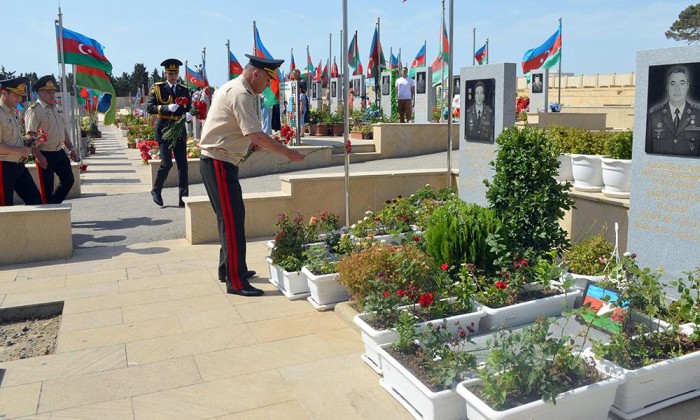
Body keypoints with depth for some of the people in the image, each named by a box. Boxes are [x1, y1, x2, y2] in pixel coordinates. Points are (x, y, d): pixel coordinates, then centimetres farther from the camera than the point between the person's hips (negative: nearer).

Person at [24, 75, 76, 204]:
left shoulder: (57, 108, 13)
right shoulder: (34, 110, -11)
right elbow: (31, 135, -16)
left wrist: (70, 148, 15)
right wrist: (38, 156, -22)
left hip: (60, 152, 8)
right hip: (45, 155, -8)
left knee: (69, 180, 11)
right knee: (47, 188, 1)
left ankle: (54, 205, 27)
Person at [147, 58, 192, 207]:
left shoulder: (184, 90, 12)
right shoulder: (157, 88, 2)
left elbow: (189, 109, 14)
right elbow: (150, 108, -6)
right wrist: (167, 108, -21)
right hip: (164, 129, -3)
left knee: (182, 164, -1)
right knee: (167, 163, -9)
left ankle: (183, 198, 3)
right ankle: (156, 190, 16)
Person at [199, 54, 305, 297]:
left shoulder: (231, 88, 16)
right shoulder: (241, 94, -17)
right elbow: (257, 135, -25)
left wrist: (250, 142, 13)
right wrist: (288, 153, -18)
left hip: (219, 161, 11)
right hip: (219, 164, -11)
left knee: (229, 217, 17)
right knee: (233, 220, -8)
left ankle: (228, 269, 29)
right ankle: (235, 282, -3)